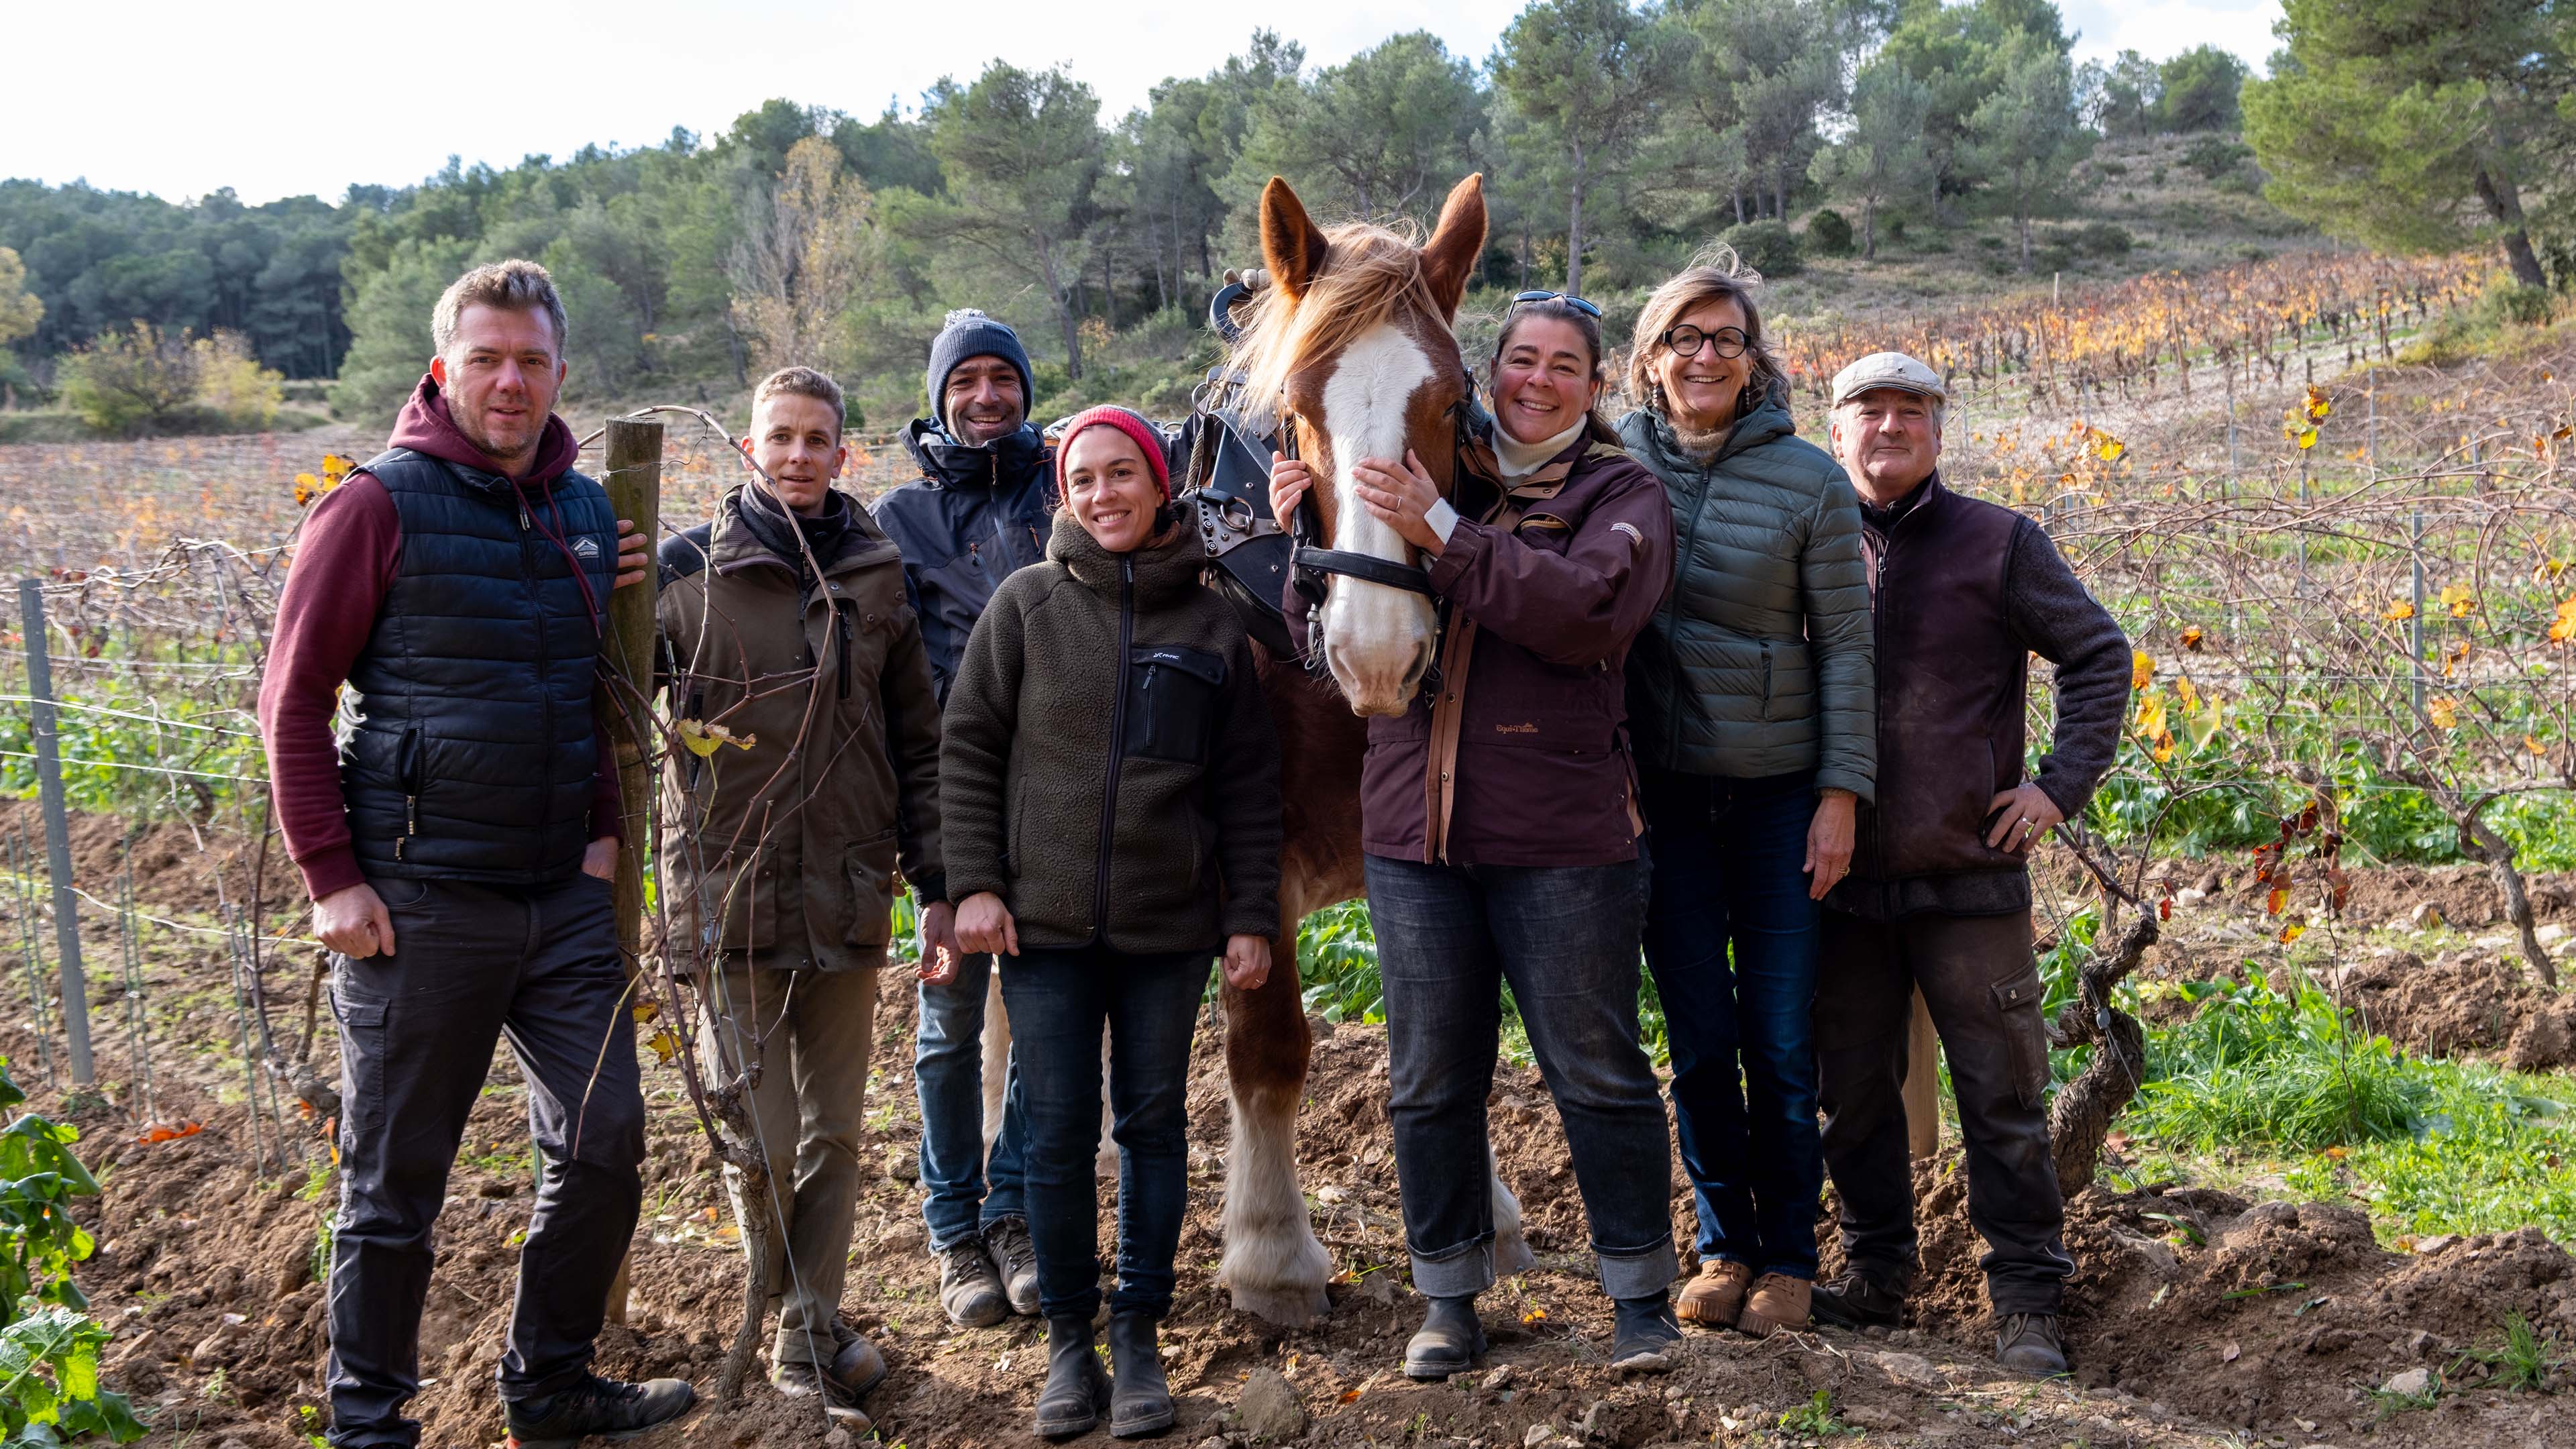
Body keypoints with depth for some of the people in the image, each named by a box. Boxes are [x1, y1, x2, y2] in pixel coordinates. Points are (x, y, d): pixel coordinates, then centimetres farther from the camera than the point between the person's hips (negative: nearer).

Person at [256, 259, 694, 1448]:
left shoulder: (588, 512, 10)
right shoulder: (379, 505, -7)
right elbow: (294, 700, -6)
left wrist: (607, 826, 9)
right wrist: (331, 876, -11)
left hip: (567, 896, 6)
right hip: (418, 904, -5)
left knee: (603, 1145, 9)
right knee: (396, 1174, 5)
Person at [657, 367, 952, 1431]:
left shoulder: (876, 574, 7)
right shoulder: (685, 571, -2)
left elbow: (918, 744, 10)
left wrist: (936, 884, 7)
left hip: (849, 899, 3)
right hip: (731, 893, -3)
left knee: (836, 1135, 11)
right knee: (761, 1140, -1)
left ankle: (810, 1337, 24)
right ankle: (797, 1327, 19)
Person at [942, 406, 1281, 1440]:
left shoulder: (1213, 623, 2)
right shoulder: (1028, 604, 0)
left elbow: (1249, 786, 5)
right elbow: (967, 750, 1)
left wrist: (1251, 919, 1)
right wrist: (973, 884, -7)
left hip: (1168, 927, 1)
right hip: (1045, 923, -1)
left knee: (1154, 1126, 8)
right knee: (1058, 1133, 4)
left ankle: (1139, 1334, 21)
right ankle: (1068, 1340, 17)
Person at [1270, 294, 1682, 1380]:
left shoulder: (1621, 495, 0)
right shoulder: (1423, 480, 10)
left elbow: (1589, 610, -22)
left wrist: (1441, 535, -27)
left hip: (1563, 836, -3)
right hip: (1415, 830, 4)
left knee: (1596, 1070, 5)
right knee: (1429, 1078, 11)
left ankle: (1641, 1293, 20)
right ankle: (1450, 1297, 25)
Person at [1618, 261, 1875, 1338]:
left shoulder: (1808, 480, -4)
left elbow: (1846, 644, -3)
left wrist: (1842, 792, -7)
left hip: (1779, 786, -1)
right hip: (1660, 786, 2)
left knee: (1782, 1045, 3)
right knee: (1699, 1039, 7)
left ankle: (1789, 1258, 19)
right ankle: (1724, 1244, 23)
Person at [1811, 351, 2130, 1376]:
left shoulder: (1998, 544, 1)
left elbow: (2099, 655, 4)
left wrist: (2061, 786, -5)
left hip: (1969, 877, -2)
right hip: (1842, 879, 3)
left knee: (2002, 1095, 1)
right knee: (1854, 1092, 11)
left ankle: (2026, 1303, 9)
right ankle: (1873, 1274, 25)